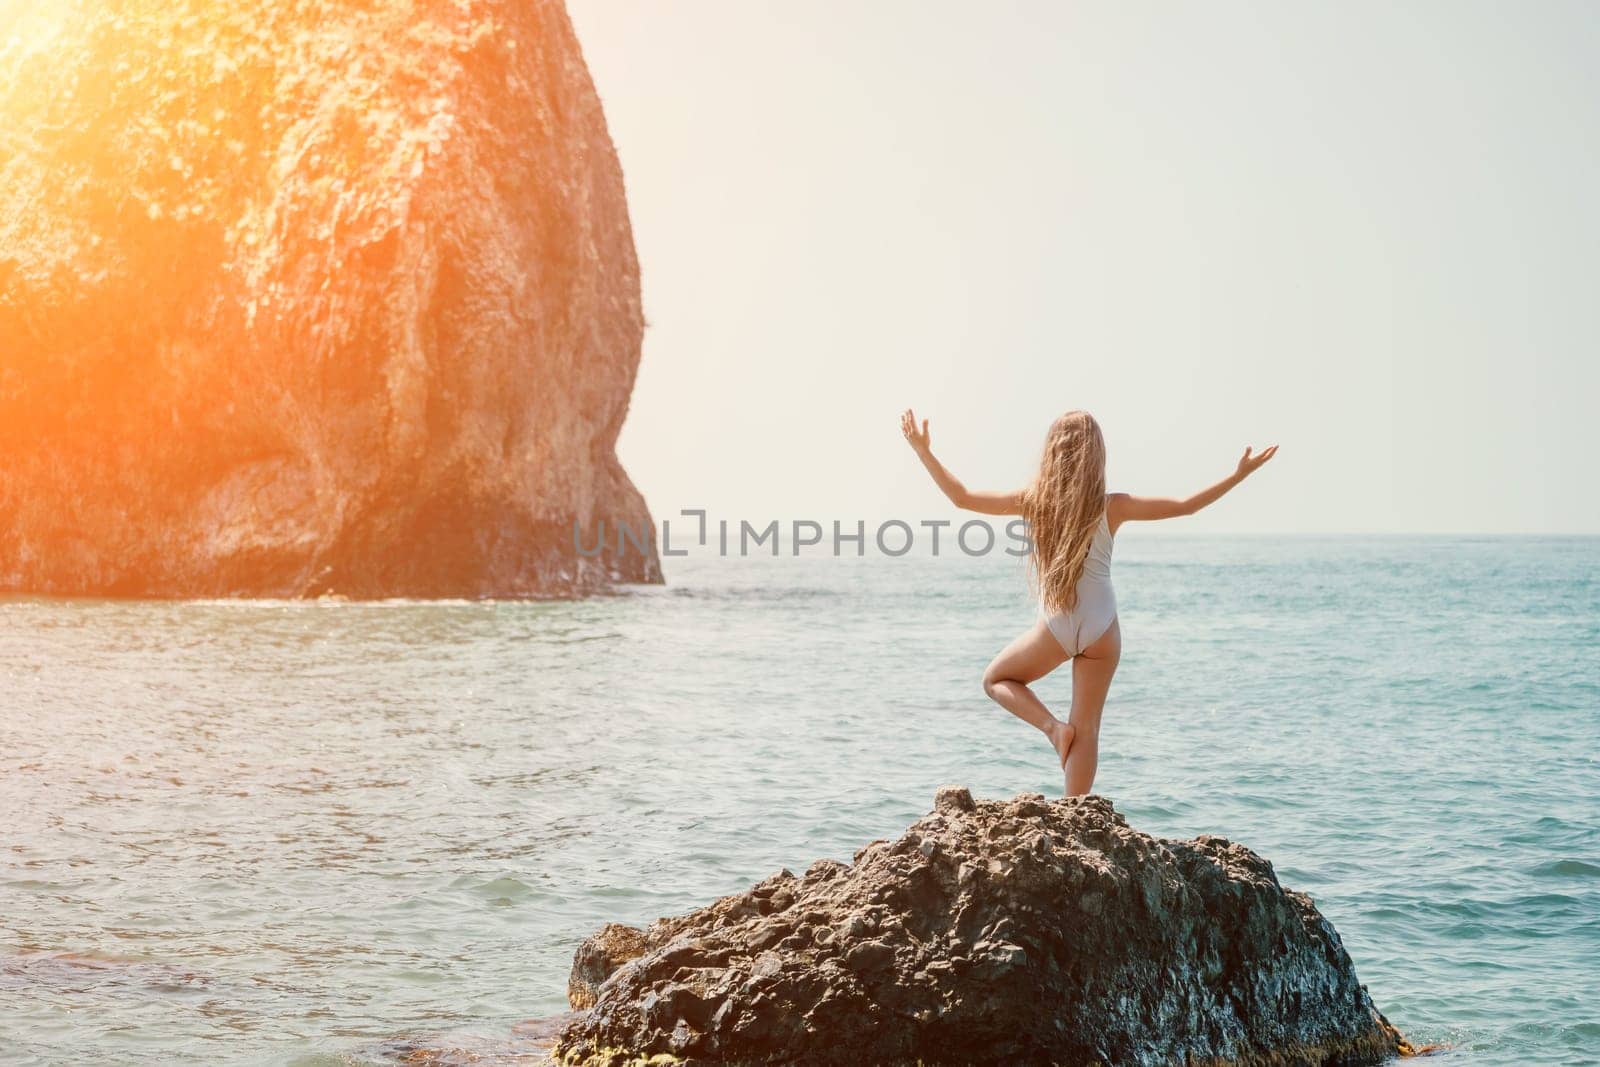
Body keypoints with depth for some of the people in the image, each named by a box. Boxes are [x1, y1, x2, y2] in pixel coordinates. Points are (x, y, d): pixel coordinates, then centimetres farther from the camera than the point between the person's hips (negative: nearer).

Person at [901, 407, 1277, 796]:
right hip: (1102, 629, 1)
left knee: (996, 680, 24)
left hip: (1055, 628, -1)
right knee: (1087, 727, 9)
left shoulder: (1035, 501, -8)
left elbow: (962, 497, -2)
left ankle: (1053, 726, 2)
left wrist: (923, 451, 7)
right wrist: (1240, 474, 4)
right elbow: (1185, 505, -3)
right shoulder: (1112, 507, -7)